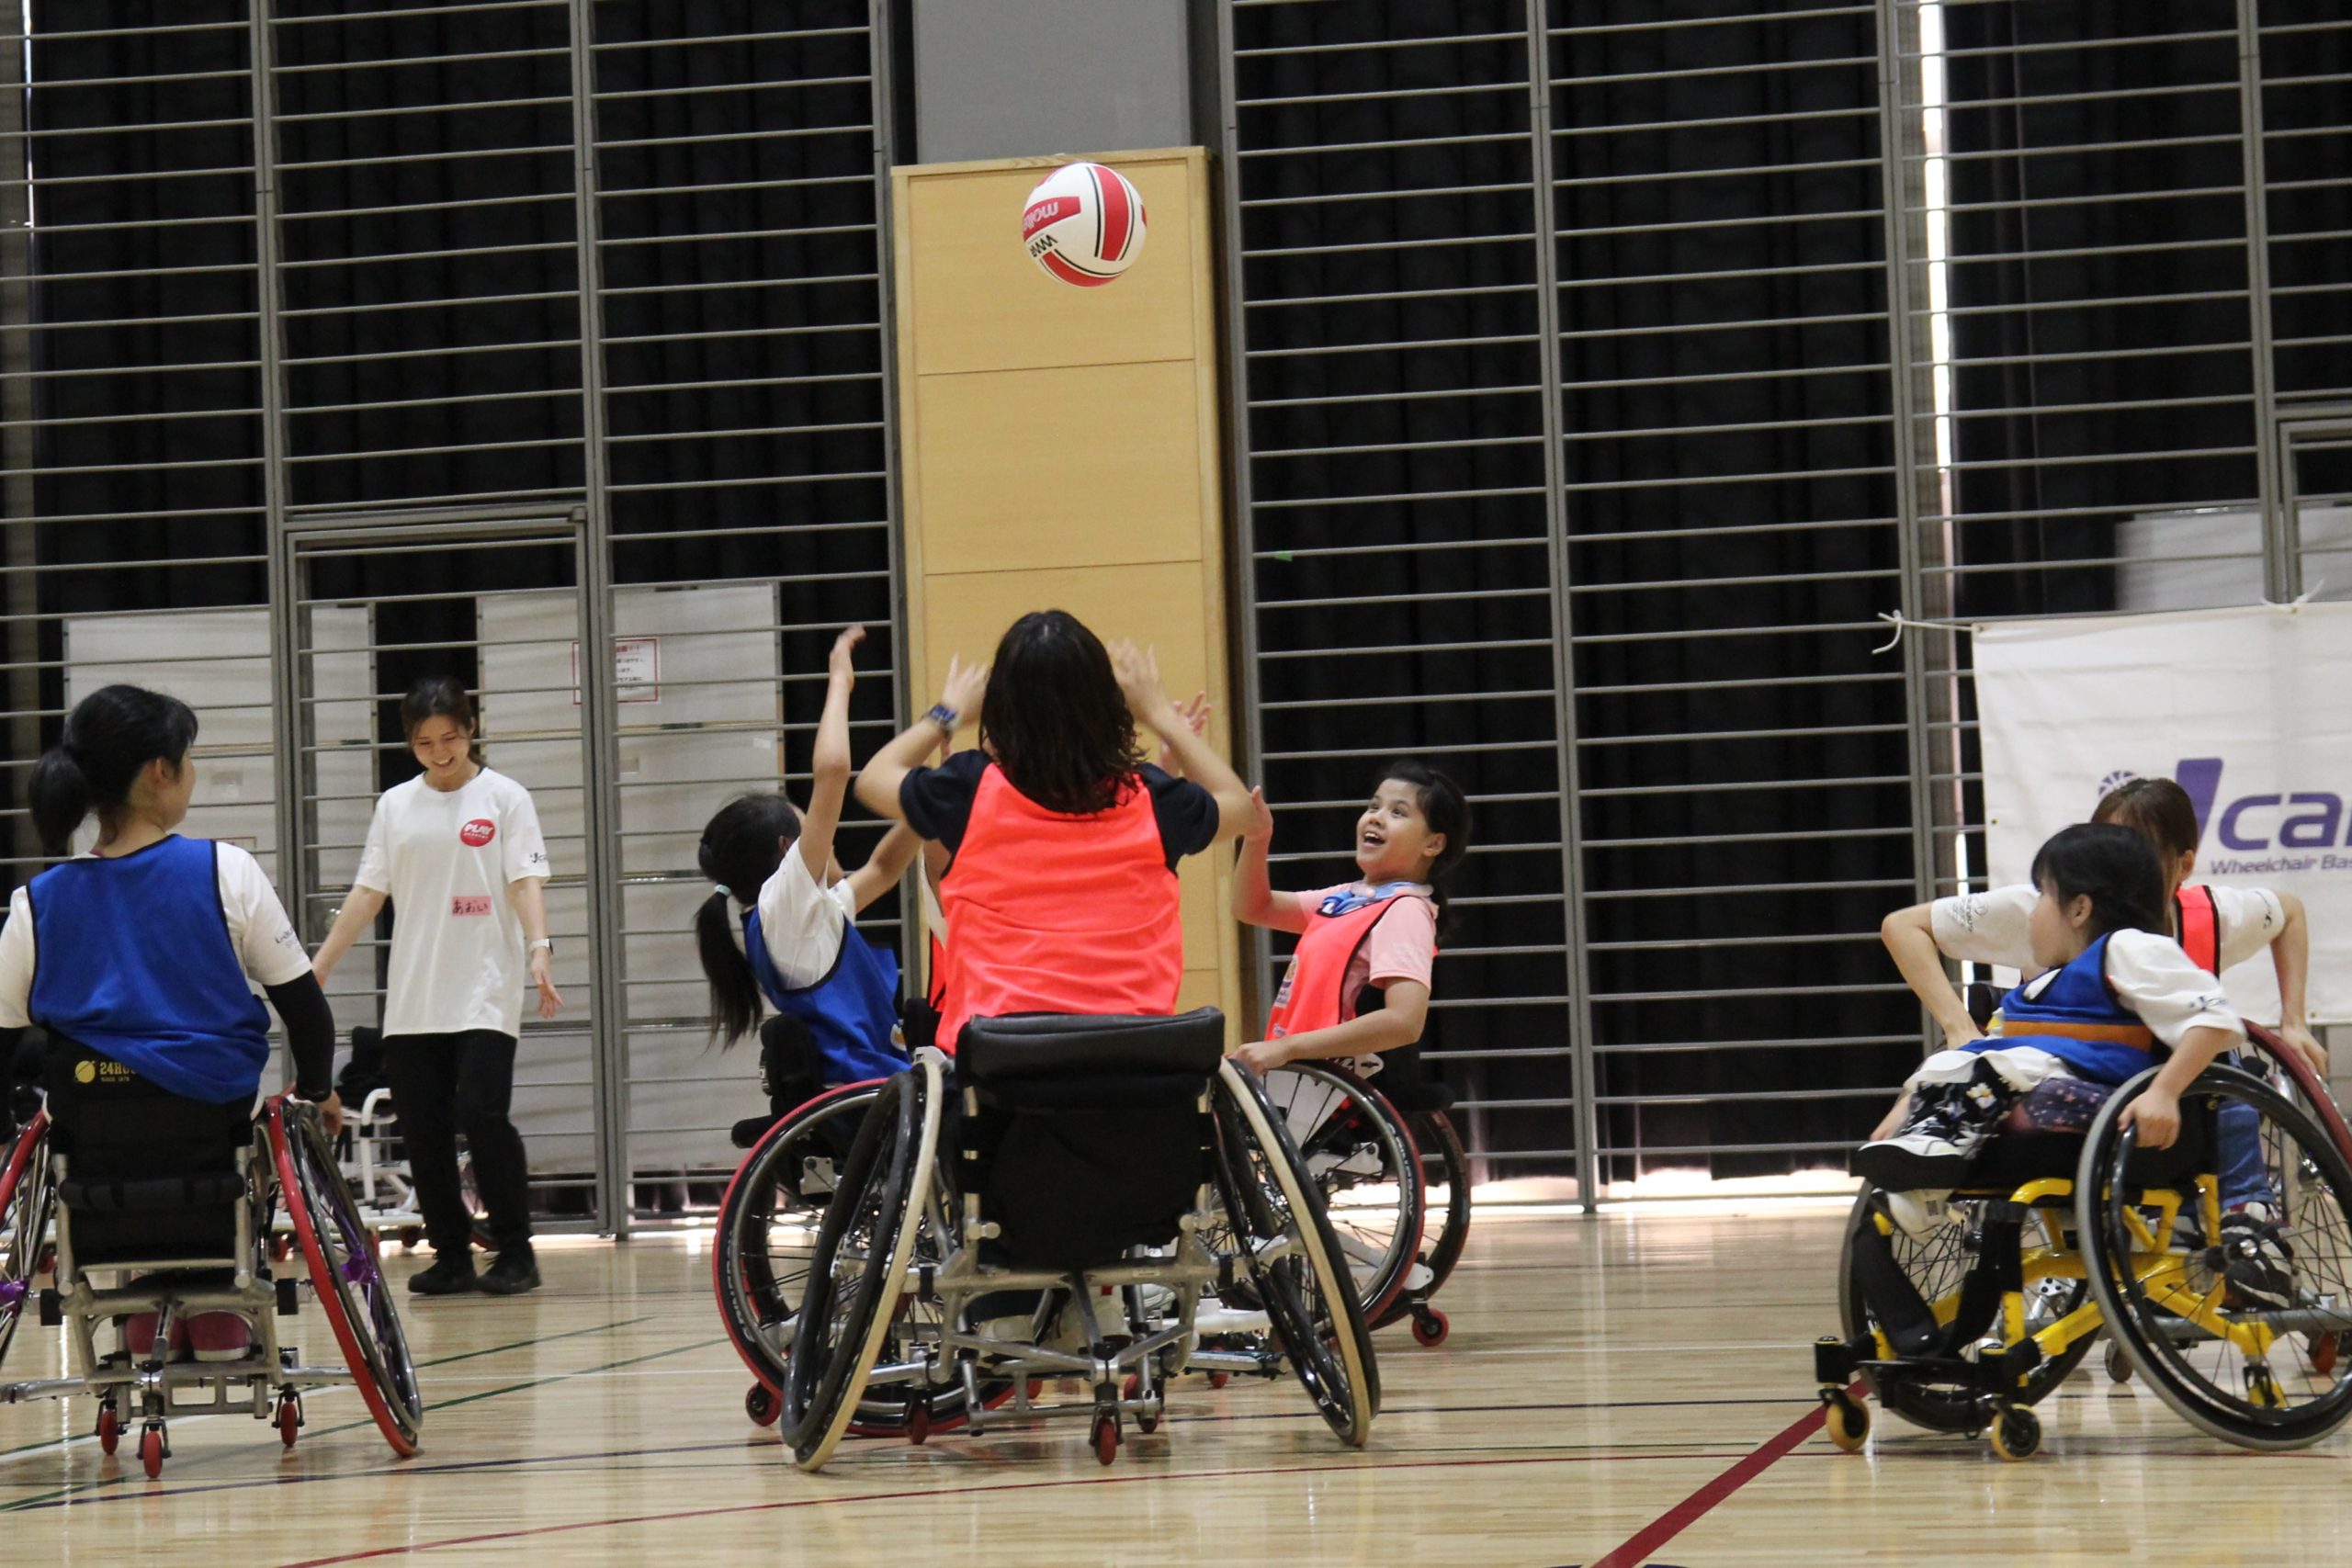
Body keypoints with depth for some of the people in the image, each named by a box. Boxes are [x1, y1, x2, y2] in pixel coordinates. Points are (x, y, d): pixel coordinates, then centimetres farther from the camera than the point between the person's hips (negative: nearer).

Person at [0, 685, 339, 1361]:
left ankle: (144, 1308, 29)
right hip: (219, 1129, -2)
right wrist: (317, 1092, 15)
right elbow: (303, 1007, -3)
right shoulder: (227, 872, -9)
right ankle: (217, 1308, 27)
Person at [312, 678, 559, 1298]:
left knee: (482, 1114, -15)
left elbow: (526, 881, -6)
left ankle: (515, 1253, -4)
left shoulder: (504, 799, 2)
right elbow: (368, 892, 14)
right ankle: (451, 1257, 11)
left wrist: (539, 950, -22)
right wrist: (320, 964, 8)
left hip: (484, 994, -4)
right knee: (423, 1131, 2)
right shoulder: (395, 805, 12)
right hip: (411, 999, 4)